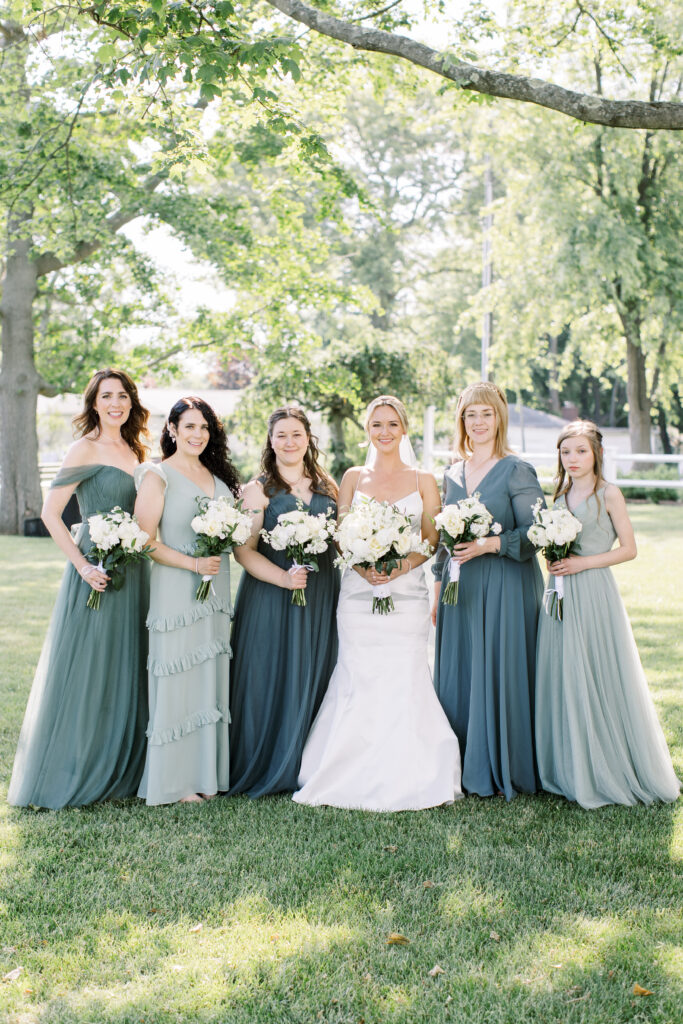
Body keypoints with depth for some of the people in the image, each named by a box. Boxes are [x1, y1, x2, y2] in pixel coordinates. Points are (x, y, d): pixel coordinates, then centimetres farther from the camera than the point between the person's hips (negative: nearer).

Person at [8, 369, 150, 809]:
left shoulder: (132, 451, 13)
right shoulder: (85, 449, -9)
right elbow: (50, 513, -13)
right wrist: (82, 565, -18)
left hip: (133, 571, 7)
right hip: (97, 572, -7)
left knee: (126, 670, 12)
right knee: (88, 671, -2)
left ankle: (120, 771, 23)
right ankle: (76, 777, 10)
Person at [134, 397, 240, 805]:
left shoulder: (217, 476, 14)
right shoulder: (158, 476, -5)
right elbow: (144, 540, -11)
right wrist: (193, 563, -18)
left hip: (216, 592, 6)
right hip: (177, 592, -6)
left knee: (211, 681, 9)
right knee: (177, 683, -3)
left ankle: (205, 773, 18)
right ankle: (174, 781, 6)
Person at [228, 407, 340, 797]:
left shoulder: (327, 486, 12)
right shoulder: (258, 490, -1)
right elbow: (244, 550, -9)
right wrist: (285, 578, -20)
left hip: (322, 600, 4)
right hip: (271, 600, -4)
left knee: (316, 680, 7)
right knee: (272, 680, 0)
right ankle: (267, 769, 13)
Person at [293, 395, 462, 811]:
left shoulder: (423, 480, 10)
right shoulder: (353, 478, 13)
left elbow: (432, 539, 5)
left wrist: (403, 565, -13)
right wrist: (363, 566, -11)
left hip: (407, 593, -1)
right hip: (359, 592, 1)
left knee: (404, 681, -7)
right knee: (358, 681, -4)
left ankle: (403, 780, 4)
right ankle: (358, 778, 5)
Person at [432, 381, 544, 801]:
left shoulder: (517, 471, -5)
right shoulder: (453, 474, 12)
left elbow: (534, 535, -10)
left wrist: (489, 544, -21)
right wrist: (438, 586, 14)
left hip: (506, 588, -6)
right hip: (460, 587, 6)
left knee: (501, 674, -2)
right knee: (458, 675, 8)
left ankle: (504, 770, 12)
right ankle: (467, 769, 19)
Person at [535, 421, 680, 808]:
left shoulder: (609, 494, -4)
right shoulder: (560, 496, 13)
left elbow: (629, 549, -6)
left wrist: (581, 563, -14)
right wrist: (552, 556, -1)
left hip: (594, 593, -6)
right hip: (562, 597, 6)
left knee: (600, 678, -3)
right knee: (563, 678, 6)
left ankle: (610, 771, 10)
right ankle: (572, 771, 17)